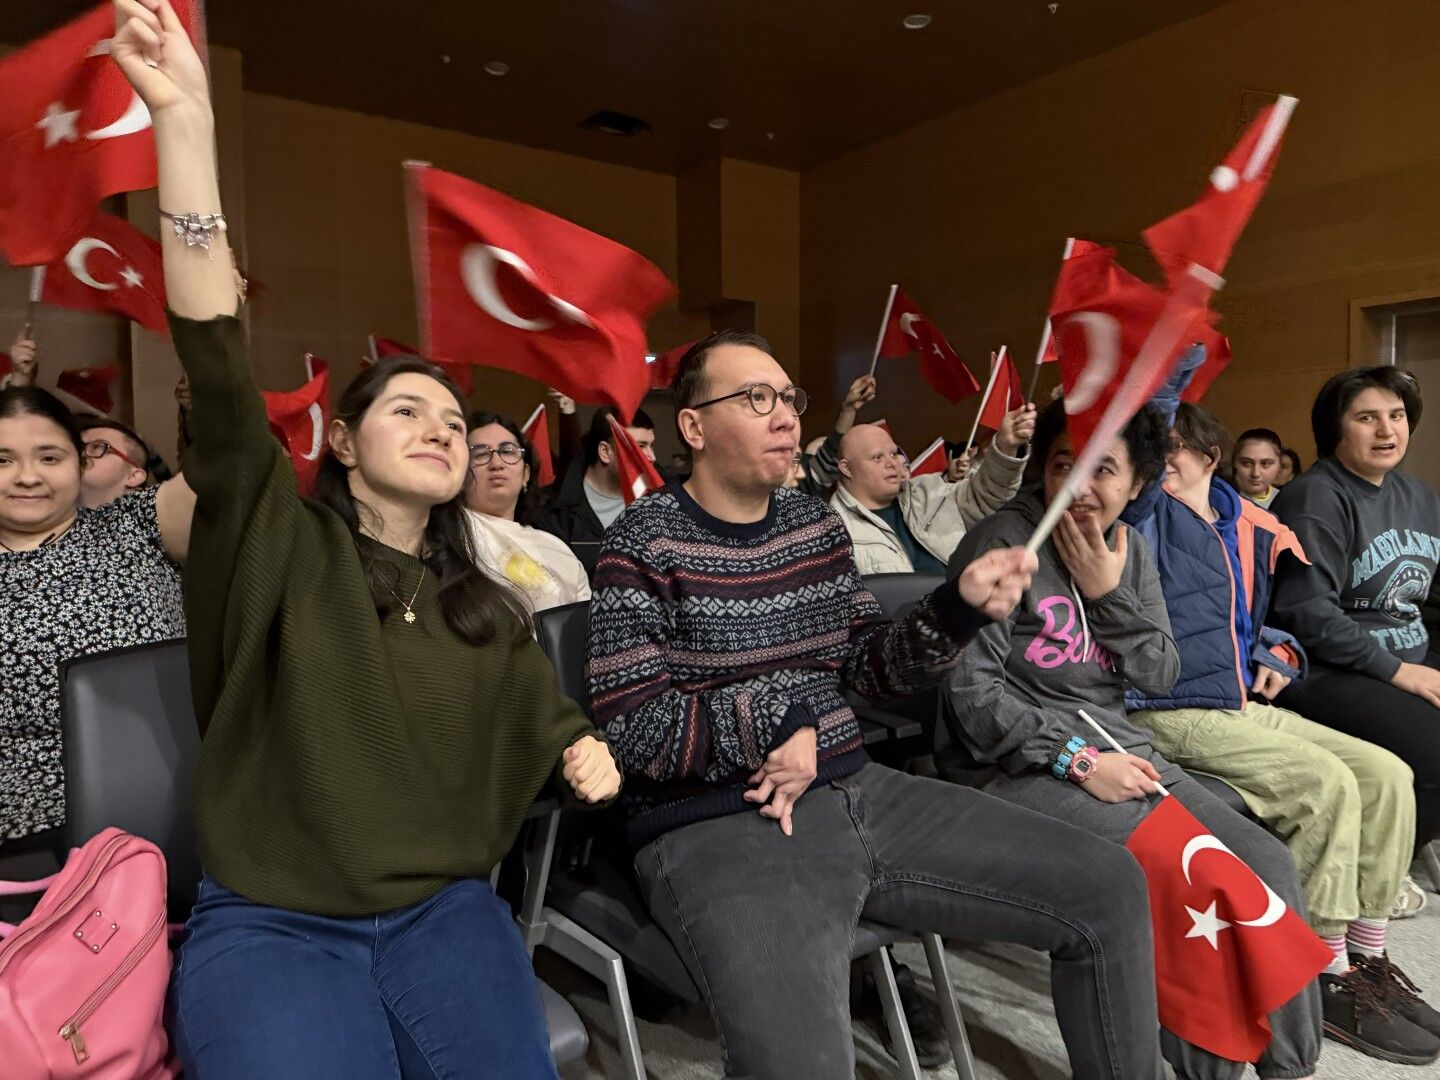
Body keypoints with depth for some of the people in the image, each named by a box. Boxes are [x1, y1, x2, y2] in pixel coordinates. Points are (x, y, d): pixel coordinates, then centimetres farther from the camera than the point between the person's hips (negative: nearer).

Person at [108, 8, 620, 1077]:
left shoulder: (489, 609, 11)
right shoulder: (281, 545, -1)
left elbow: (553, 724, 23)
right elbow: (220, 372, -15)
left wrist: (587, 752, -2)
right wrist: (185, 118, -23)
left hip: (443, 909, 3)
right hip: (266, 920, -3)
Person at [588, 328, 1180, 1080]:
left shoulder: (816, 523, 11)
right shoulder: (646, 544, -7)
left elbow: (873, 670, 12)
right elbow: (630, 728, -13)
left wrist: (960, 608, -5)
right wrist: (785, 718, -12)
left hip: (854, 791, 7)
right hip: (719, 825, -6)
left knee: (1109, 887, 6)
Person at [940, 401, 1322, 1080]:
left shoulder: (1131, 549, 10)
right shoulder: (1001, 546, -12)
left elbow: (1160, 677, 6)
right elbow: (970, 689, -16)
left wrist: (1108, 593, -9)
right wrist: (1078, 761, -19)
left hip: (1114, 748, 7)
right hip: (1016, 763, -7)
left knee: (1267, 863, -6)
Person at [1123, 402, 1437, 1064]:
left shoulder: (1251, 529, 16)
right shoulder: (1145, 514, -3)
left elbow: (1271, 612, 28)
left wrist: (1278, 655, 10)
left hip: (1247, 707, 8)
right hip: (1172, 715, -7)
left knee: (1387, 776, -5)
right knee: (1326, 785, -22)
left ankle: (1366, 957, 7)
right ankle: (1327, 980, -8)